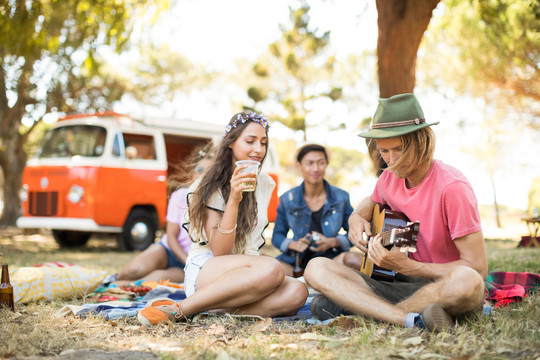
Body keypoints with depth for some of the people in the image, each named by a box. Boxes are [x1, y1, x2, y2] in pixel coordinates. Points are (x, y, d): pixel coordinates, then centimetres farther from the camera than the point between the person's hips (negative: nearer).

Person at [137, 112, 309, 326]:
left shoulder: (264, 184, 12)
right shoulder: (211, 187, -5)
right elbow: (219, 252, -15)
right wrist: (234, 200, -23)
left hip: (247, 274, 5)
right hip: (204, 274, -5)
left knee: (296, 292, -28)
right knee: (272, 269, -37)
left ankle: (212, 311, -30)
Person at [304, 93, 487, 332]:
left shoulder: (451, 187, -17)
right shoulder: (390, 178, 4)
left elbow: (478, 268, -19)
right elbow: (373, 202, 30)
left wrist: (405, 265, -25)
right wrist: (357, 217, 4)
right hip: (401, 285, 5)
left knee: (467, 282, -42)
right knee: (316, 269, -12)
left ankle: (352, 307, -26)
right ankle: (412, 319, -29)